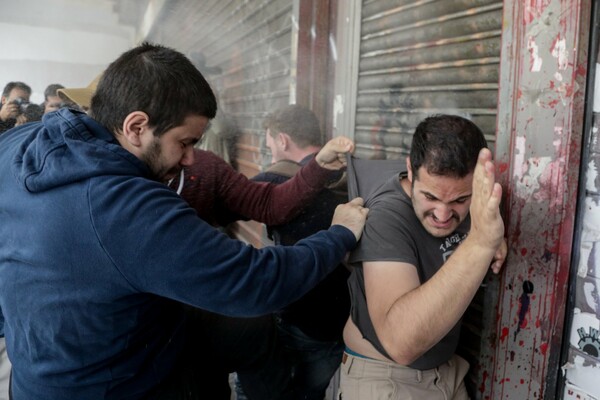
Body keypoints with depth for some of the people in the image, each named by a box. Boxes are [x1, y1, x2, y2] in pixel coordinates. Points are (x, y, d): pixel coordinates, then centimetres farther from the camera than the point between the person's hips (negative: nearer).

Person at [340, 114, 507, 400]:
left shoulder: (455, 201, -10)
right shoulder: (387, 216, -29)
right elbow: (401, 342, -41)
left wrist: (490, 244, -13)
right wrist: (480, 242, -48)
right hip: (384, 377, -6)